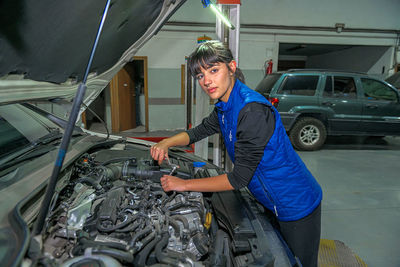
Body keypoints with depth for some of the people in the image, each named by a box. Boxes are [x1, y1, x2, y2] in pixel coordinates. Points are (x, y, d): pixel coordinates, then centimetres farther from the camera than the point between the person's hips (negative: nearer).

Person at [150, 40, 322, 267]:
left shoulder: (253, 110, -31)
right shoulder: (224, 108, -1)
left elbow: (239, 178, -28)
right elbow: (198, 131, 15)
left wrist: (185, 184, -20)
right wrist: (166, 143, -4)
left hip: (297, 207, -8)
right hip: (273, 204, 8)